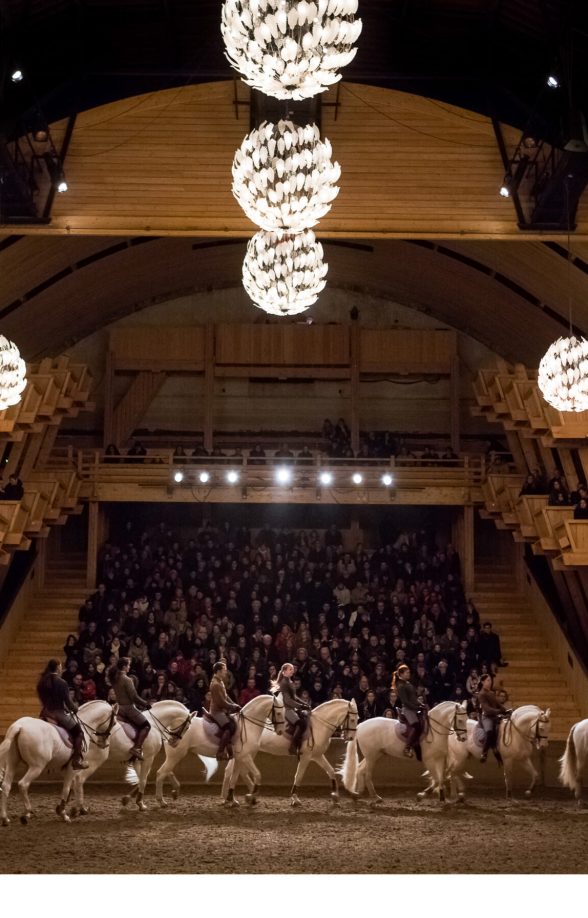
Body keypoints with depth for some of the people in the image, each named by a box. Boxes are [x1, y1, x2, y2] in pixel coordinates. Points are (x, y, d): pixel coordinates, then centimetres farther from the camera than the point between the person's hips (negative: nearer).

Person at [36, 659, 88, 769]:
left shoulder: (41, 683, 6)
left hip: (46, 713, 7)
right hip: (59, 713, -7)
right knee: (78, 731, 4)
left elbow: (42, 699, 13)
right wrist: (75, 708, 8)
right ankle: (77, 760, -3)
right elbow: (68, 701, -11)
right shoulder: (62, 683, -13)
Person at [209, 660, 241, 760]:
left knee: (235, 724, 8)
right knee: (228, 727, -25)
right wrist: (233, 707, -10)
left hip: (223, 710, 10)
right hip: (217, 711, -10)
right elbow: (221, 702, -20)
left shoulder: (220, 682, 14)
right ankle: (220, 753, -23)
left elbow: (226, 697, 17)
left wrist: (235, 706, 4)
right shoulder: (215, 684, -18)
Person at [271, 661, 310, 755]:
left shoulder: (289, 682, 18)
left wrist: (304, 704, 11)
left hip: (293, 708, 10)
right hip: (286, 709, -10)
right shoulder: (283, 683, -12)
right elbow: (287, 700, -20)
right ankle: (293, 747, -25)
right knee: (301, 723, -28)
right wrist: (301, 706, -23)